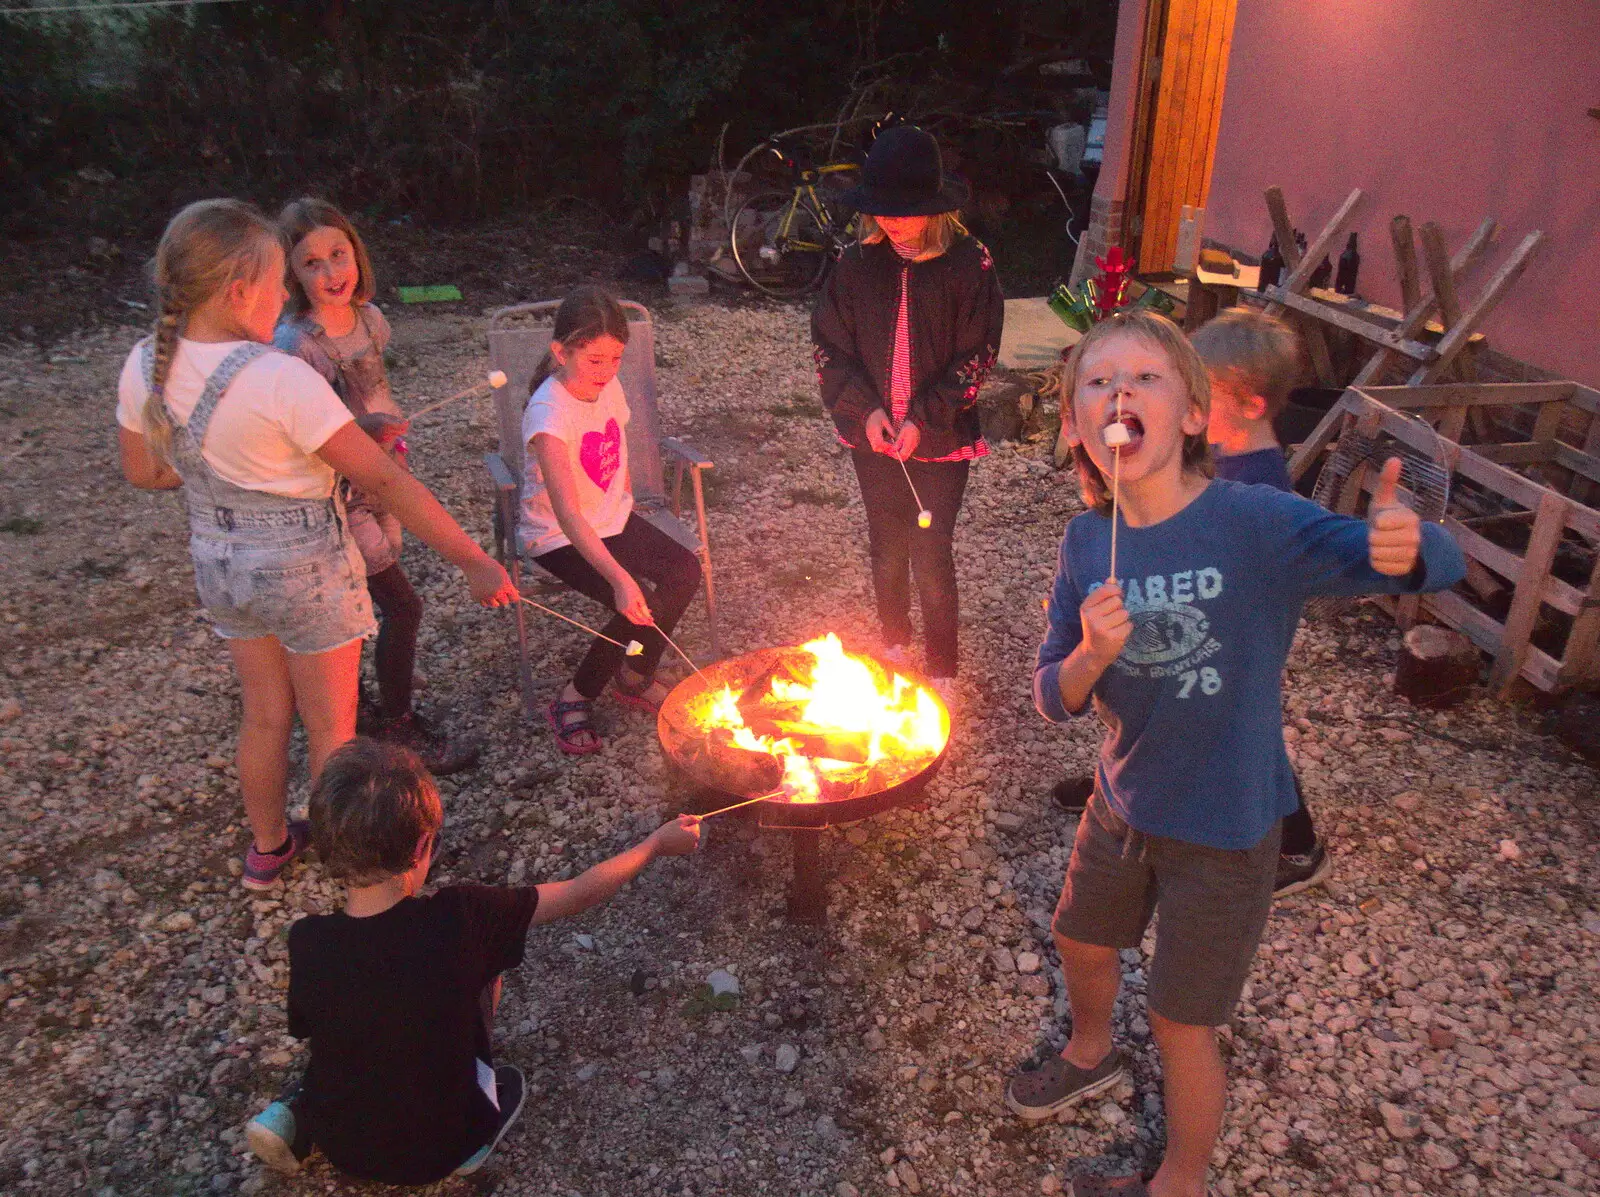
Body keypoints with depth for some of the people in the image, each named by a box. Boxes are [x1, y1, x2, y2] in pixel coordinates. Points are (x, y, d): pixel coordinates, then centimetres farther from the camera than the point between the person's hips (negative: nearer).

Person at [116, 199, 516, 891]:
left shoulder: (144, 368, -8)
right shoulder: (280, 380, -28)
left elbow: (143, 472, 8)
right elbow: (385, 482, -27)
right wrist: (474, 562, -22)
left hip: (221, 567, 6)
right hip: (306, 572, -6)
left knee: (264, 714, 25)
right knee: (331, 724, 15)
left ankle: (267, 848, 44)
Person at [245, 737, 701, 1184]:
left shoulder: (307, 942, -23)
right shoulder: (460, 919, -28)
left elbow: (306, 1027, -2)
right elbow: (577, 895, -14)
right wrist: (658, 843, 2)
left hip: (336, 1144, 2)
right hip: (438, 1152, -2)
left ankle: (291, 1117, 11)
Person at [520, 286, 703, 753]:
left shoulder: (608, 386, -4)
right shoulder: (549, 412, -28)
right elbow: (567, 512, -38)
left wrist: (625, 501, 5)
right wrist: (619, 577, -47)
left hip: (612, 519, 7)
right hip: (558, 537, -7)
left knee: (685, 571, -15)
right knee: (644, 606, -24)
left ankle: (635, 679, 7)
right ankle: (574, 699, -2)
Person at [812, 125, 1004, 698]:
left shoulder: (969, 264, -10)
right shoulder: (857, 264, -3)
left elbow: (976, 356, -8)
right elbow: (829, 347, 2)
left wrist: (924, 420, -15)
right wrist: (865, 409, -11)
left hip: (941, 438, -3)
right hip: (872, 435, 3)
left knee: (931, 555, -1)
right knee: (887, 548, 15)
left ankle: (942, 672, 17)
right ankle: (895, 645, 38)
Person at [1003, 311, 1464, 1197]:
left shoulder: (1256, 522, -25)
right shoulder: (1088, 542, -11)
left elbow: (1442, 565, -27)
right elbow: (1055, 700, -8)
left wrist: (1404, 545, -50)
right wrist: (1092, 655, -30)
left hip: (1223, 825, -5)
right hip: (1122, 801, 5)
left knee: (1183, 1022, 12)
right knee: (1081, 942, 28)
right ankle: (1090, 1057, 62)